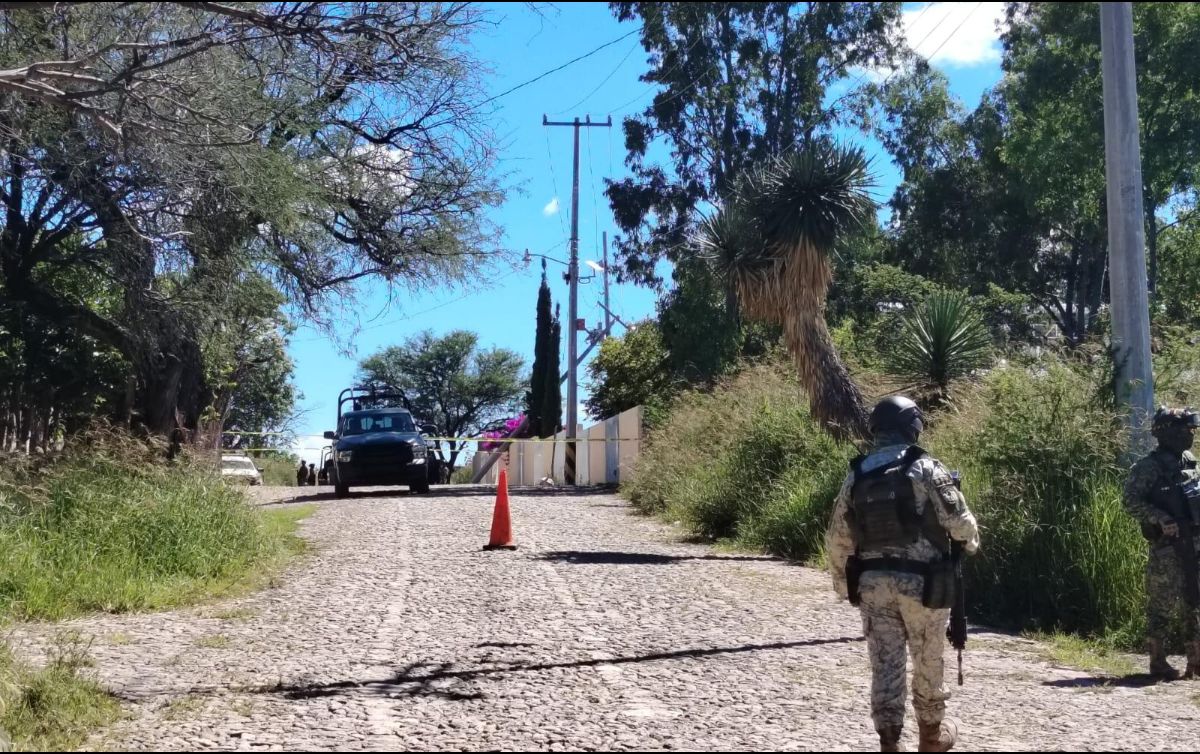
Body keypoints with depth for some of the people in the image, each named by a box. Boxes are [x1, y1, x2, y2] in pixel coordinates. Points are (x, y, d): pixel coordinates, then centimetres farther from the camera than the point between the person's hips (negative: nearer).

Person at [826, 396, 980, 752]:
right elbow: (959, 521, -8)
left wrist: (843, 582, 18)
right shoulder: (925, 469, -8)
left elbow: (837, 537, 8)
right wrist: (972, 542, 15)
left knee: (885, 665, 6)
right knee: (927, 661, 14)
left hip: (873, 582, 3)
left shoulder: (856, 475, 6)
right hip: (921, 583, -3)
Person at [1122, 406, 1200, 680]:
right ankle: (1158, 663, 7)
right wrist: (1161, 519, -24)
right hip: (1167, 547, -7)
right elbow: (1132, 502, -15)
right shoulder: (1149, 467, -10)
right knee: (1163, 606, -2)